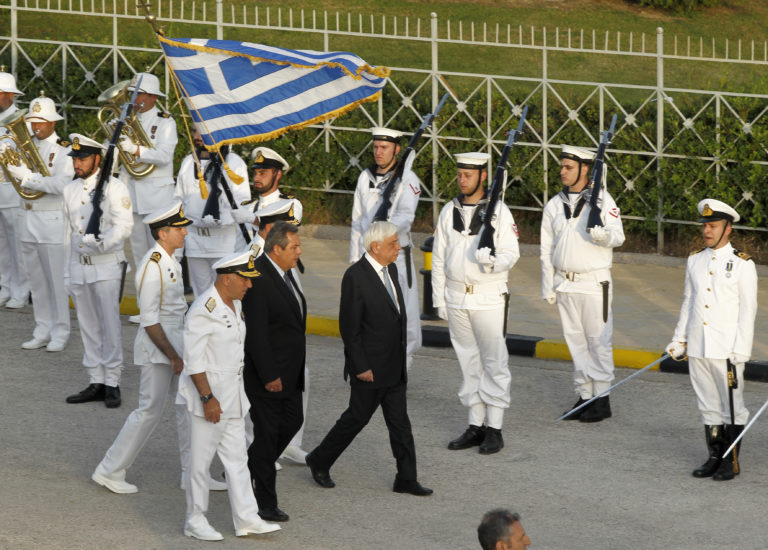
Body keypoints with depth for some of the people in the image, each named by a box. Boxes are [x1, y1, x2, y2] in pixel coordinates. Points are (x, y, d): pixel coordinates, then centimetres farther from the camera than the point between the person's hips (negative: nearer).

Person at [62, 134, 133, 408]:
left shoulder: (114, 187, -6)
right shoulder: (70, 190, 14)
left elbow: (124, 225, -14)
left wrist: (103, 242, -30)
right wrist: (67, 271, 16)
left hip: (106, 265, -6)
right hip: (78, 266, 6)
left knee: (109, 324, -6)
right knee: (88, 326, 8)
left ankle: (112, 383, -1)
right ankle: (96, 382, 13)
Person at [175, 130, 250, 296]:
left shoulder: (234, 162, -3)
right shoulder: (188, 162, 14)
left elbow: (243, 204, -6)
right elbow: (180, 200, 19)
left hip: (226, 239, -5)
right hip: (194, 238, 5)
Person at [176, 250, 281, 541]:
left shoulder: (234, 304, 9)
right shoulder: (204, 310, -20)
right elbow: (194, 359, -21)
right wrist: (207, 398, -23)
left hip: (231, 395, 9)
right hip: (206, 392, -9)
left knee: (236, 457, 10)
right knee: (201, 459, 2)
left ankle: (246, 518, 14)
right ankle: (195, 520, 12)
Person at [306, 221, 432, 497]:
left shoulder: (390, 270, 8)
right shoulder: (356, 276, -18)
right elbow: (349, 326, -18)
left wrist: (401, 358, 17)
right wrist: (360, 367, -17)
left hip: (394, 367, 8)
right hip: (370, 368, -8)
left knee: (399, 422, 8)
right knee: (357, 417, 5)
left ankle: (406, 479, 12)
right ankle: (319, 461, 23)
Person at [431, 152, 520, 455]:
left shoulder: (498, 211, -4)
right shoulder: (449, 211, 8)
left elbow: (511, 253, -7)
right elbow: (439, 257, 12)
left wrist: (493, 261, -29)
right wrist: (439, 298, 9)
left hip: (489, 299, -4)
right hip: (456, 299, 4)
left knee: (494, 363, -3)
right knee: (469, 363, 9)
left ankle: (494, 429, 1)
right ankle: (475, 425, 16)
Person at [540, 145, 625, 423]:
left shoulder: (602, 199, -4)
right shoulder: (555, 204, 10)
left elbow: (618, 235, -9)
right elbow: (547, 249, 14)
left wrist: (602, 234, -32)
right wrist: (548, 287, 11)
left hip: (593, 282, -5)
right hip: (565, 284, 5)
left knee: (598, 340, -4)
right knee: (576, 342, 8)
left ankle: (602, 398, 1)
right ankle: (584, 395, 15)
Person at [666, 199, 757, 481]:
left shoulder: (742, 264, -6)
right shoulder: (695, 261, 10)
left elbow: (747, 309, -7)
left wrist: (741, 350, -12)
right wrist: (679, 339, 13)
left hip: (726, 349, -5)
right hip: (697, 349, 5)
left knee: (732, 406, 1)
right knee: (708, 405, 9)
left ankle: (732, 462, 7)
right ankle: (715, 458, 17)